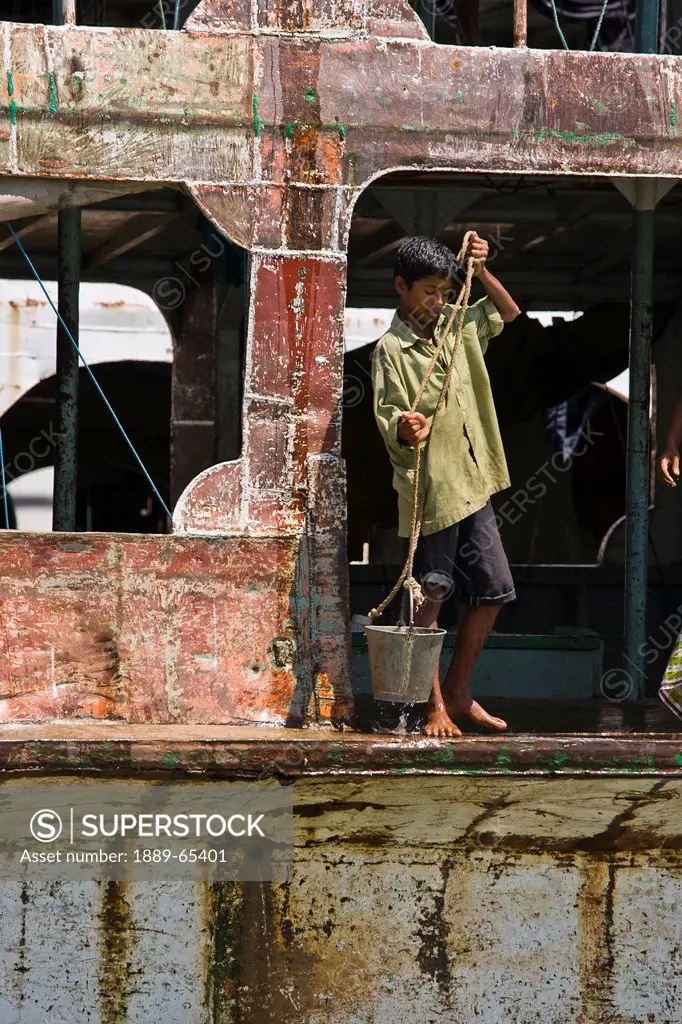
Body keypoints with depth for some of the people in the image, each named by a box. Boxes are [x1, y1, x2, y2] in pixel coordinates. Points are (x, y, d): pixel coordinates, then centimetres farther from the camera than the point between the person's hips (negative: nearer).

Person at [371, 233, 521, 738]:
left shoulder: (457, 326, 11)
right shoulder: (391, 349, -10)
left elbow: (508, 312, 24)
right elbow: (387, 417, -16)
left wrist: (481, 271, 8)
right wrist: (403, 428, -39)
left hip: (472, 485, 7)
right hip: (430, 489, -7)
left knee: (495, 590, 9)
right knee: (431, 597, -2)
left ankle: (458, 692, 21)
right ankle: (435, 706, 5)